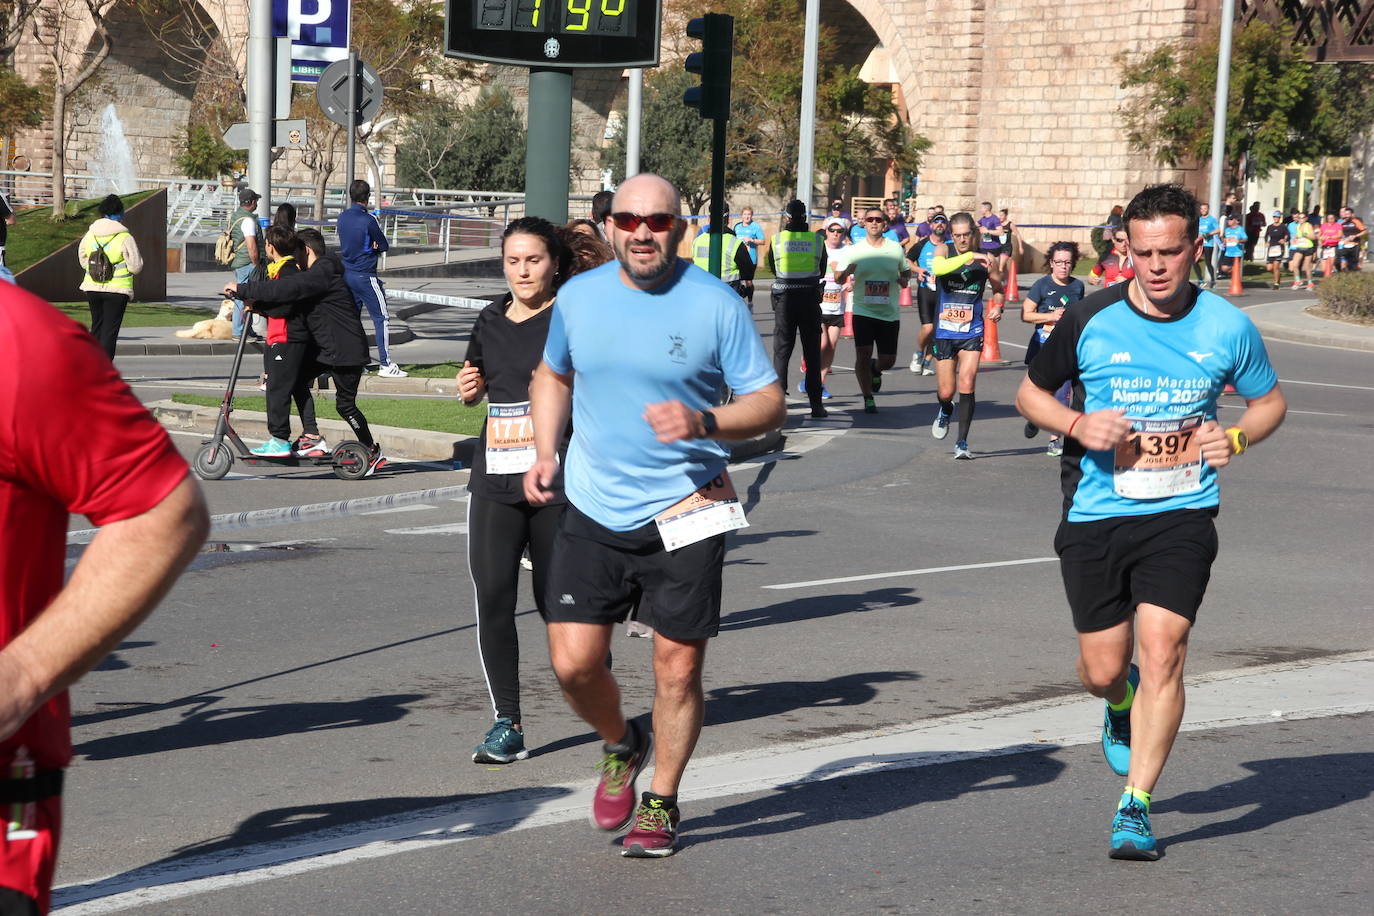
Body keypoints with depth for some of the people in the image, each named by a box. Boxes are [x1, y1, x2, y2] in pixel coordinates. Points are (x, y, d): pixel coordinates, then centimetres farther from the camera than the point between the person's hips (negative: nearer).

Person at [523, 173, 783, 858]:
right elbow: (553, 375, 22)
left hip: (683, 515, -2)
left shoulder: (716, 305, -8)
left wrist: (703, 423, -24)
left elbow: (769, 403, -6)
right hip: (592, 512, 3)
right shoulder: (578, 297, 3)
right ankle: (621, 746, 28)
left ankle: (661, 802, 24)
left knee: (677, 667, 3)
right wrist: (545, 451, 7)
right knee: (573, 662, -4)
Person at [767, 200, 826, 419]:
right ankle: (816, 404, 7)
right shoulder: (817, 240, -1)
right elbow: (822, 271, 9)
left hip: (784, 298, 0)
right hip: (810, 297, 1)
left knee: (781, 350, 7)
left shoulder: (777, 239, -3)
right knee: (812, 351, 7)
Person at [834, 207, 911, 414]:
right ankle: (868, 399, 5)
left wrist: (904, 279, -5)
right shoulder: (853, 251, 1)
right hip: (863, 310, -1)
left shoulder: (896, 249, 4)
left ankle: (875, 369, 41)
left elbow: (906, 271, 18)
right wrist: (846, 272, -19)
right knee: (863, 355, -12)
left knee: (888, 360, 4)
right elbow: (838, 279, 4)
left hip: (890, 313, 1)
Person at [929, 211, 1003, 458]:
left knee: (967, 386, -13)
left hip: (972, 332, 0)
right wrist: (969, 256, -35)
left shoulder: (986, 258, 0)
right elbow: (937, 267, -28)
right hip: (944, 332, 0)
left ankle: (962, 442, -3)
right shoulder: (944, 252, -3)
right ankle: (945, 411, 43)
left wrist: (998, 306, -3)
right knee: (945, 392, 6)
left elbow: (998, 287, 17)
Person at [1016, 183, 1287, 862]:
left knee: (1162, 652, -15)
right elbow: (1030, 393, 9)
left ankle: (1135, 807, -5)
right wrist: (1077, 426, -11)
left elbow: (1270, 401, 15)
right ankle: (1121, 708, 43)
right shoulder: (1091, 321, -5)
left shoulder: (1227, 327, -2)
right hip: (1096, 513, 1)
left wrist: (1235, 437, -7)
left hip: (1182, 514, 0)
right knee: (1104, 670, 4)